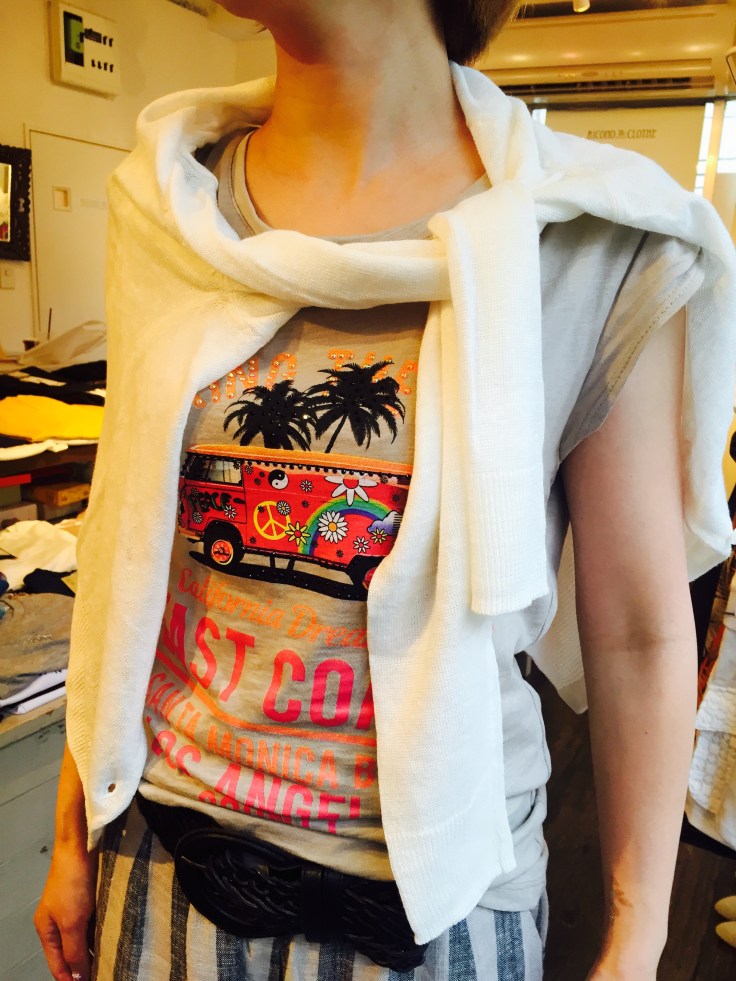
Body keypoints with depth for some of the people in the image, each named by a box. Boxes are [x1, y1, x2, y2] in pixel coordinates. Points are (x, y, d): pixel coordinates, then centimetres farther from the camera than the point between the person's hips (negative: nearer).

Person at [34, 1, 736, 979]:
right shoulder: (169, 208, -4)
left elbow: (641, 638, -9)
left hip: (434, 881, -2)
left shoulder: (597, 239, -15)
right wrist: (74, 831, 8)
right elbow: (127, 543, 1)